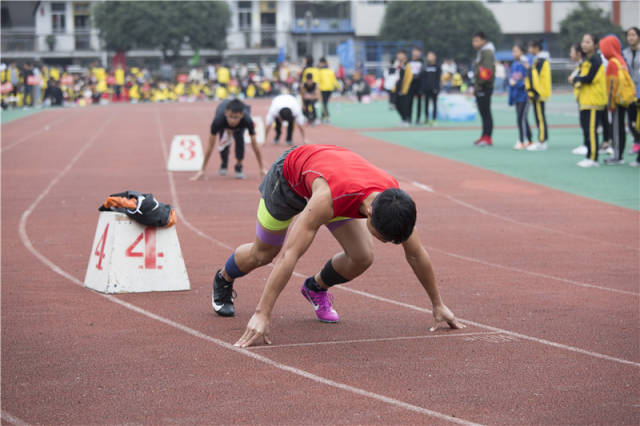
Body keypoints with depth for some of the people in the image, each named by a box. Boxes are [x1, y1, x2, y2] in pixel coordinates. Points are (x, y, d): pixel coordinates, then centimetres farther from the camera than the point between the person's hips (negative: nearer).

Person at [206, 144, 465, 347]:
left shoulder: (393, 199, -33)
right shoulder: (328, 199, -50)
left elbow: (416, 255, -16)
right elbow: (289, 254, -49)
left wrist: (438, 304, -7)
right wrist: (262, 315, -51)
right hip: (289, 176, -4)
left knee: (362, 258, -12)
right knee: (262, 254, 12)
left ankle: (316, 288, 19)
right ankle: (223, 280, 46)